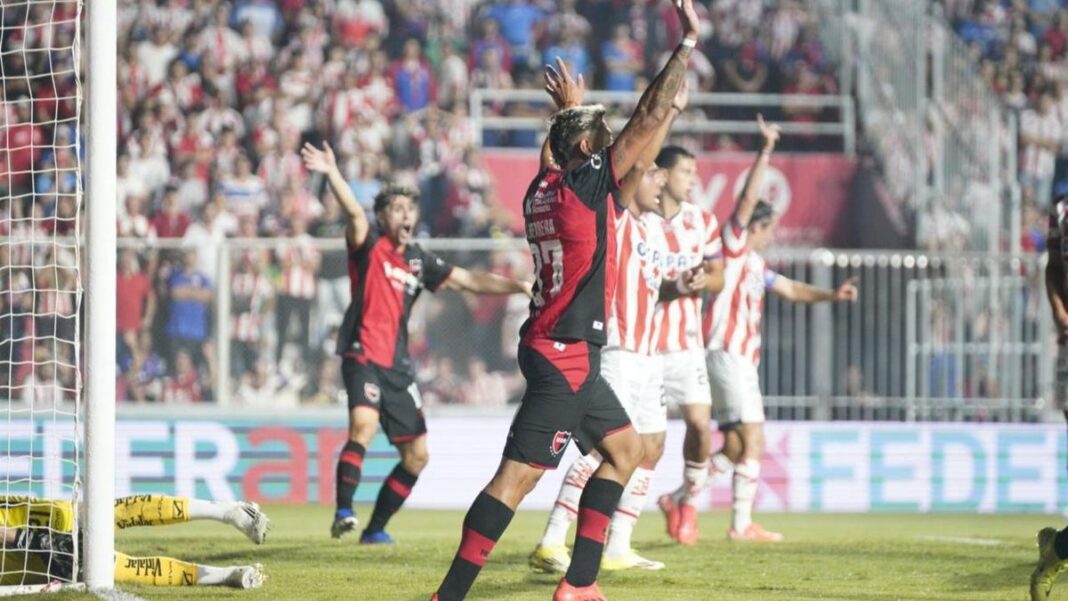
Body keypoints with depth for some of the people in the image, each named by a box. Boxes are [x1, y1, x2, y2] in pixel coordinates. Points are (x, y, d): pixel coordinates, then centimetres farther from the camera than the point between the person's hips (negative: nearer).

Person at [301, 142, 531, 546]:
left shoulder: (418, 261, 14)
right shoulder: (369, 245, -2)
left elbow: (468, 280, 20)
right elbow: (354, 213, -21)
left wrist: (518, 286, 13)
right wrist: (332, 174, -41)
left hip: (398, 365, 7)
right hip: (364, 355, -7)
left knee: (416, 455, 7)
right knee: (364, 425, -31)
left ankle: (376, 528, 20)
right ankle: (343, 513, -34)